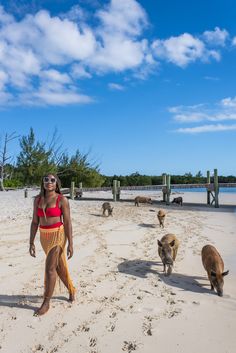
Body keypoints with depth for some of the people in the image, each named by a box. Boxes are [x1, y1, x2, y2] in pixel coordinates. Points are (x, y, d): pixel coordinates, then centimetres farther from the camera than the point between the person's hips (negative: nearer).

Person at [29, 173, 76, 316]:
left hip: (58, 235, -5)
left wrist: (70, 244, -12)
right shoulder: (38, 199, 2)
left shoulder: (62, 200, -12)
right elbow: (35, 222, 5)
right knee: (59, 267, 16)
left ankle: (46, 302, 14)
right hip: (44, 237, 5)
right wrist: (31, 242, 3)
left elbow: (67, 222, -11)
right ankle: (72, 290, 38)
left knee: (50, 269, -4)